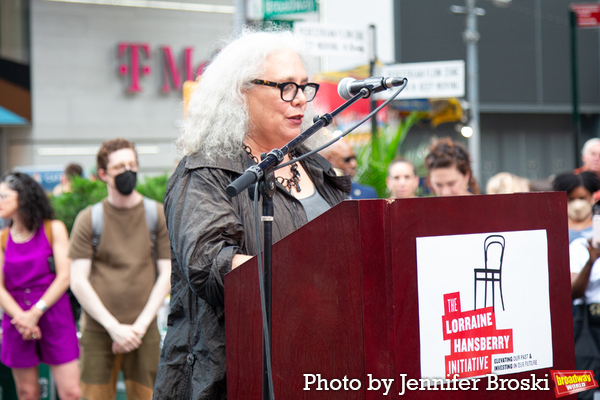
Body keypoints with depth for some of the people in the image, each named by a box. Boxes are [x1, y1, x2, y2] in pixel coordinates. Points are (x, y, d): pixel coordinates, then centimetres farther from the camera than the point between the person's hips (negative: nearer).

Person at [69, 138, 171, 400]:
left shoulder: (158, 215, 7)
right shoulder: (88, 219, 4)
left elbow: (166, 274, 6)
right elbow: (78, 282, 1)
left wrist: (141, 325, -5)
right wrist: (114, 327, -7)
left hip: (143, 331, 1)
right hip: (98, 330, 0)